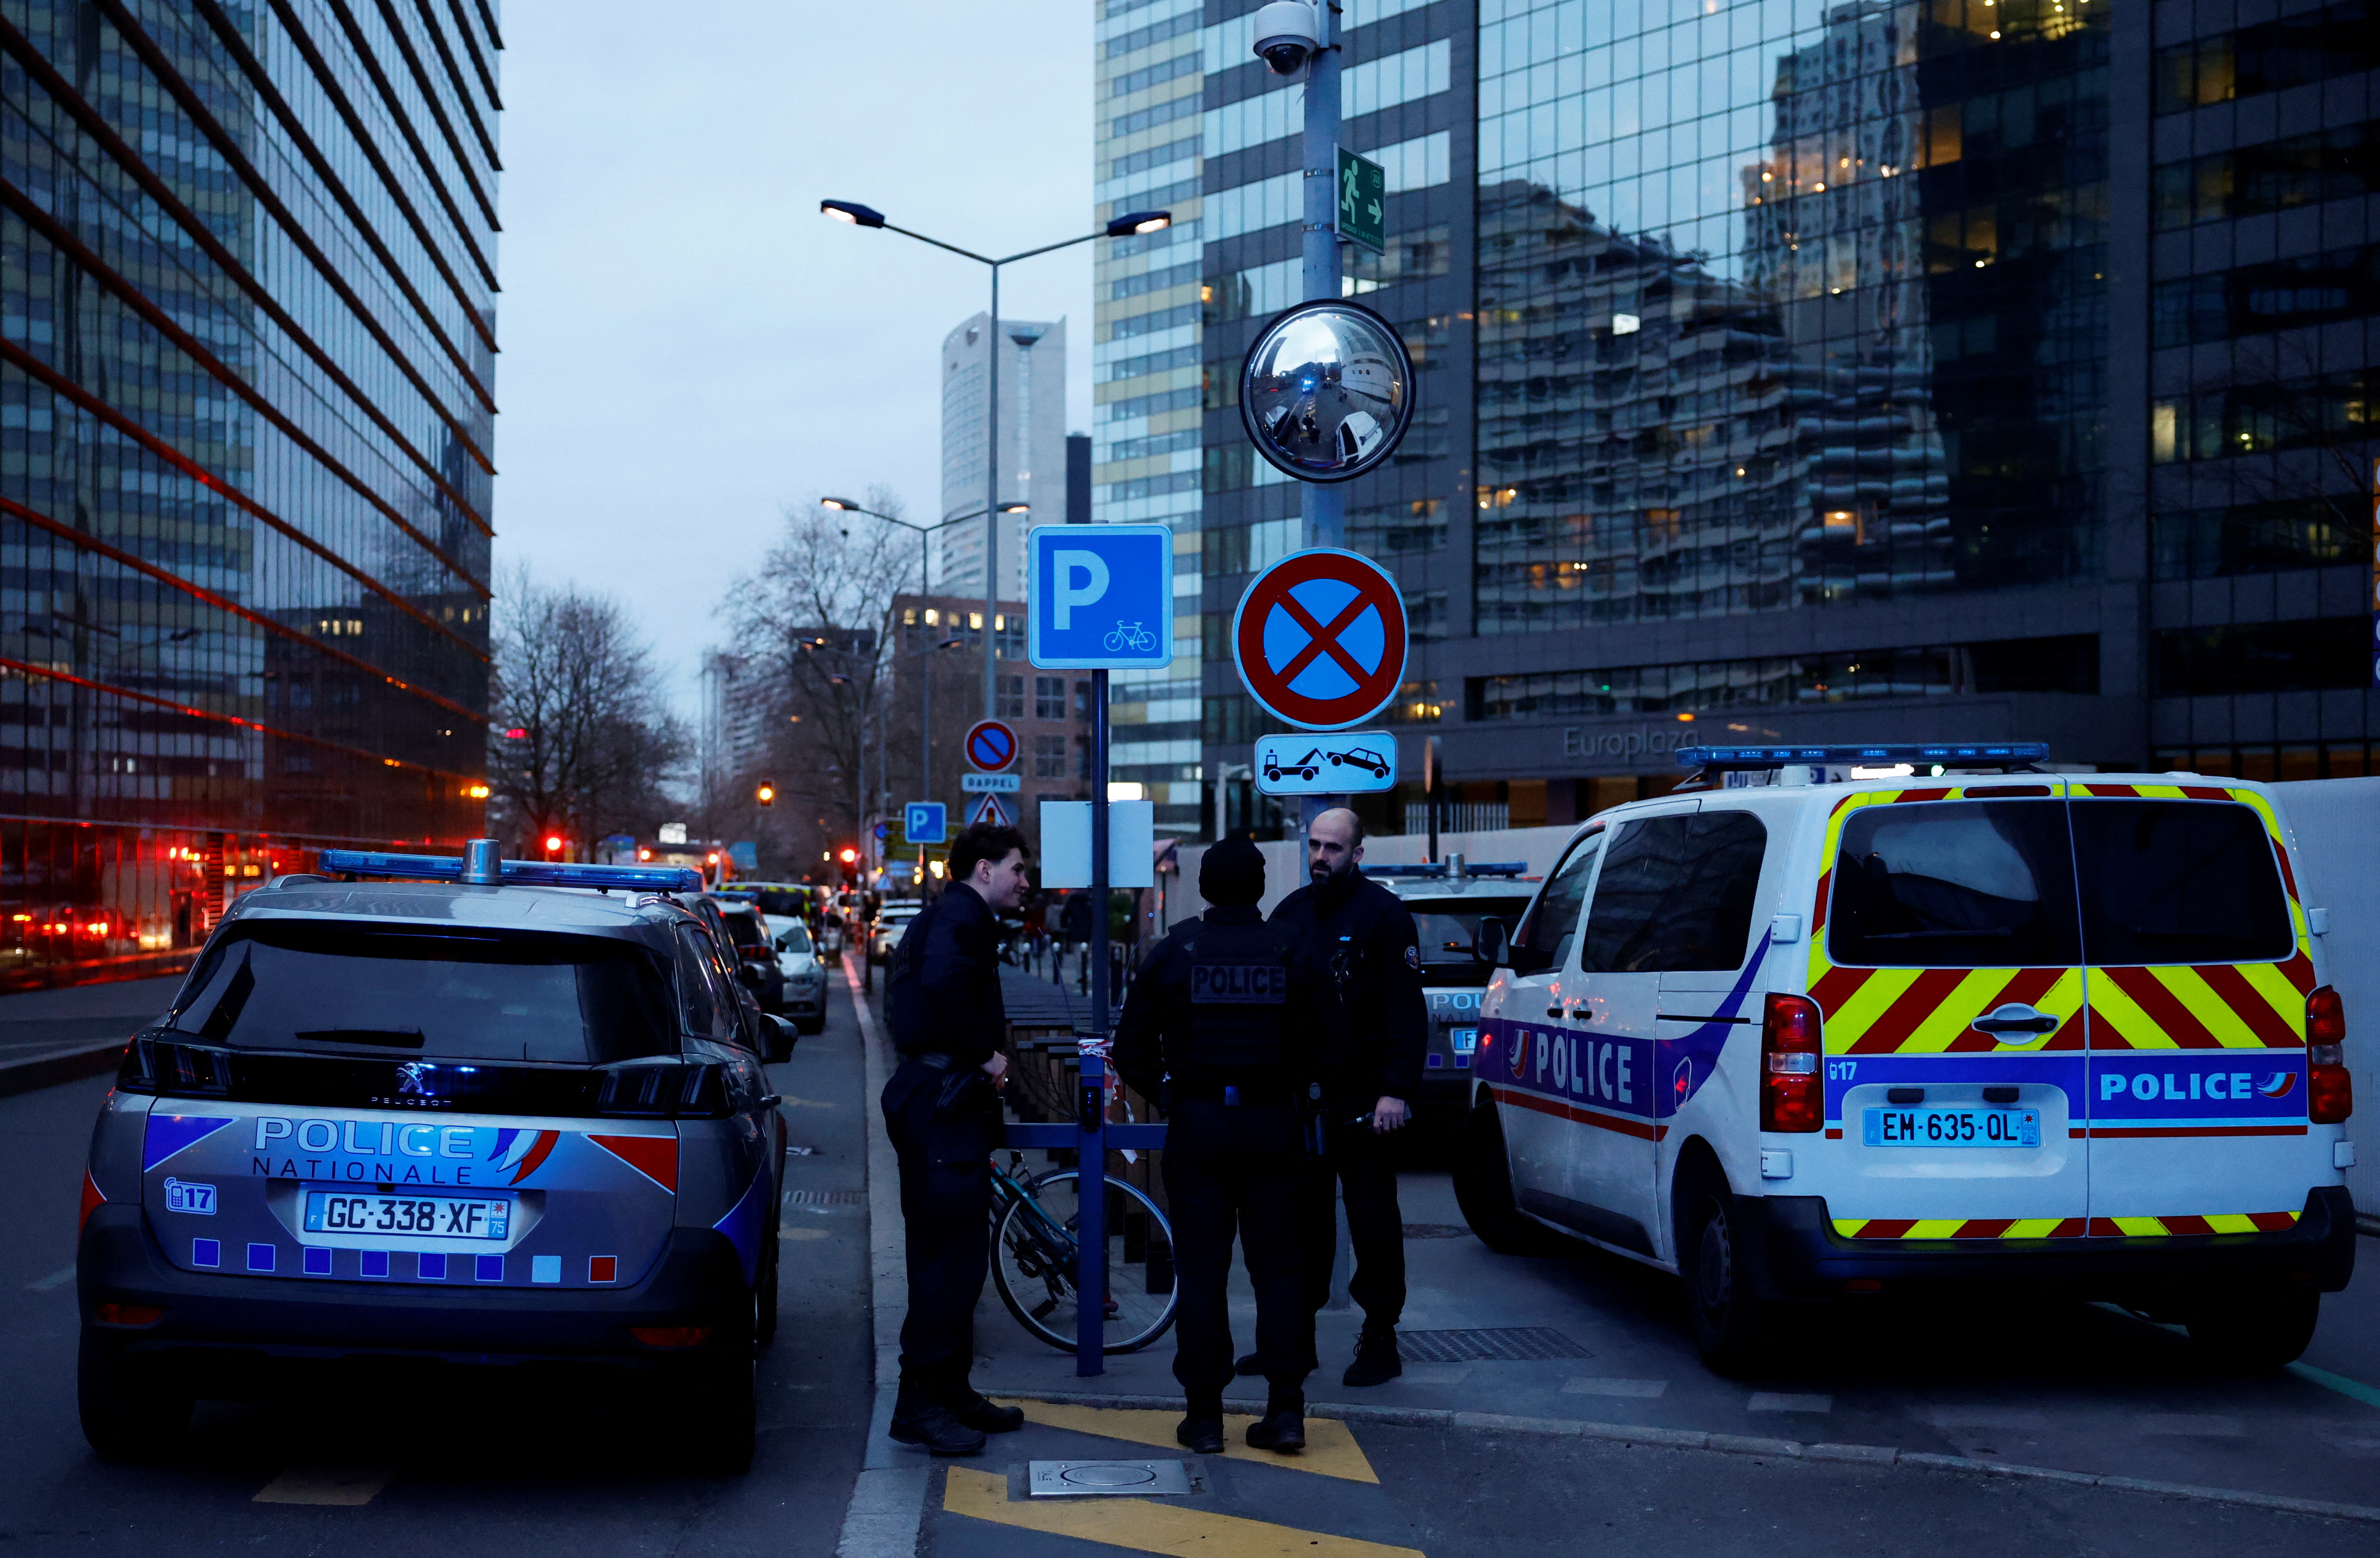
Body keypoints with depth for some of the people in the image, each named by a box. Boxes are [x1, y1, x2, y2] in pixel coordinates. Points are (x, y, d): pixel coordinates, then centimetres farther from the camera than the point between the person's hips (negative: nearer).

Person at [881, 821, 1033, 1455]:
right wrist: (985, 1055, -19)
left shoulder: (947, 915, 23)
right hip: (945, 1100, -11)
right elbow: (945, 979, -30)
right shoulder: (963, 913, -10)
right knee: (952, 1254, -10)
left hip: (939, 1100, 11)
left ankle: (951, 1392, 21)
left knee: (952, 1253, 15)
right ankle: (920, 1403, -7)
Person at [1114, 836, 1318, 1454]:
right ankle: (1286, 1408, 3)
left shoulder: (1173, 952, -2)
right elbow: (1319, 1045, -5)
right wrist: (1296, 1096, 11)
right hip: (1272, 1124, 0)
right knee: (1277, 1265, 8)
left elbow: (1131, 1050, 0)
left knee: (1201, 1270, 5)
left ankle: (1205, 1415, 7)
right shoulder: (1291, 952, -2)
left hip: (1197, 1124, 0)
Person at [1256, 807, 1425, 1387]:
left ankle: (1380, 1340, 7)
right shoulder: (1291, 912, 12)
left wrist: (1395, 1090, -17)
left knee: (1372, 1218, 1)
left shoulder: (1383, 914, -5)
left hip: (1360, 1098, -5)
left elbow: (1408, 1012, -10)